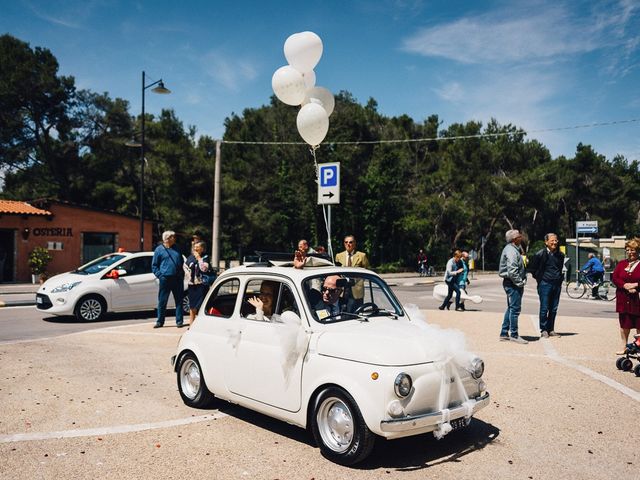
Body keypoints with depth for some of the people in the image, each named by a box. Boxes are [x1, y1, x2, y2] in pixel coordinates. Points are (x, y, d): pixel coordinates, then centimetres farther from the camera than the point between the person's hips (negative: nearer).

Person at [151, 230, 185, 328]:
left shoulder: (177, 249, 12)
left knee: (179, 300, 4)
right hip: (165, 279, -3)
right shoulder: (159, 249, 1)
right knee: (162, 301, 1)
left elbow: (182, 263, 21)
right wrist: (160, 275, -9)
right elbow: (154, 265, 3)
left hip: (178, 279, 3)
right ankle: (160, 321, 10)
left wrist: (182, 274, 10)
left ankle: (179, 321, 11)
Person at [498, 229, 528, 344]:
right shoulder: (511, 250, -16)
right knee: (515, 309, -6)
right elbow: (512, 270, -25)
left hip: (512, 284, 11)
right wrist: (519, 283, -18)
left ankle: (504, 333, 21)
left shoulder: (514, 249, 18)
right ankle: (514, 335, -1)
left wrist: (522, 280, 14)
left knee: (511, 308, 15)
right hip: (513, 284, -11)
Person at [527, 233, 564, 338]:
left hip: (557, 285, 5)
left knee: (553, 309, 9)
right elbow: (531, 267, -1)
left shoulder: (560, 255, 10)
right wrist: (539, 277, -1)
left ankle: (551, 329, 18)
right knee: (544, 309, -2)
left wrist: (560, 279, 14)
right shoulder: (540, 254, -8)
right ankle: (543, 330, 6)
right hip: (545, 284, -5)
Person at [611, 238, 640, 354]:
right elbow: (614, 278, 2)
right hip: (623, 300, 4)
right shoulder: (621, 263, 10)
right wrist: (625, 285, -13)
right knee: (624, 324, 10)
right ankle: (624, 347, 21)